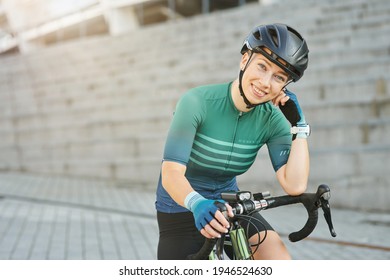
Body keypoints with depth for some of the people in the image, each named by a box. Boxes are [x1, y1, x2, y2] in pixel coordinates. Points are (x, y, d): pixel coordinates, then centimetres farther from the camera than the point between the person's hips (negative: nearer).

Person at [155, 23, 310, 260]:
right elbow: (171, 173, -29)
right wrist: (197, 203, -49)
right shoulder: (198, 102, -22)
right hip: (182, 208, -3)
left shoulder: (271, 120, -12)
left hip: (227, 204, 3)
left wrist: (299, 125, -22)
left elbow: (295, 185, -22)